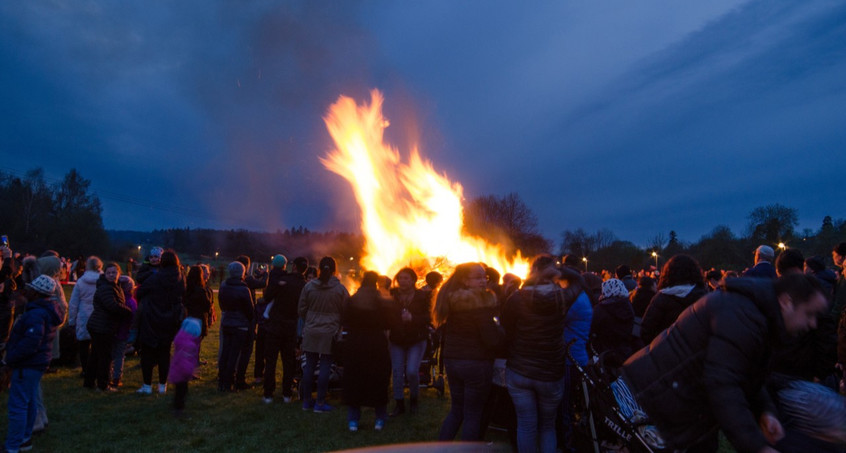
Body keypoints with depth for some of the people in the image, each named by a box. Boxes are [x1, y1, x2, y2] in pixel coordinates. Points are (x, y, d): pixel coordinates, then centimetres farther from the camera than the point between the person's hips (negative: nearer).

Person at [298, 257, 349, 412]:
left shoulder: (309, 286, -3)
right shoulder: (340, 289, -7)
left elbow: (301, 309, 4)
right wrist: (338, 325, 14)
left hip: (310, 331, 2)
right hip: (330, 333, -2)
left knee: (309, 365, 10)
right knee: (325, 366, 4)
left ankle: (306, 401, 19)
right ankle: (320, 402, 7)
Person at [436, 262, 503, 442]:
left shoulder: (450, 299, 5)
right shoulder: (480, 302, -17)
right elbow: (493, 339, -22)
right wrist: (499, 328, -4)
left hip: (451, 360, 7)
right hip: (476, 364, -7)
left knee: (456, 410, 21)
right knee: (473, 415, 6)